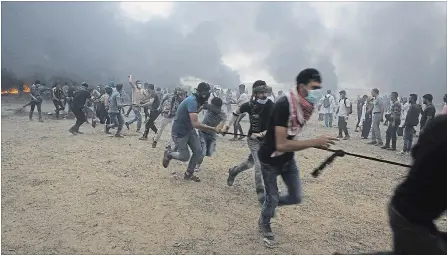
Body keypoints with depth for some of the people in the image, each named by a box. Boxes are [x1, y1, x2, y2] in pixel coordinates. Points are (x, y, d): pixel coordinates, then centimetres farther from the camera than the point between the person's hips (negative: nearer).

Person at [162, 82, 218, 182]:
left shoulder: (195, 101, 0)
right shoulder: (192, 101, -28)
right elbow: (195, 124, -36)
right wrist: (212, 129, -32)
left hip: (189, 130, 8)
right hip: (179, 132, -8)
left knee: (198, 152, 3)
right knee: (185, 156, 2)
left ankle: (189, 174, 20)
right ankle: (168, 154, 30)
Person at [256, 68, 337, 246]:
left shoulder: (304, 105, -8)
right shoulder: (283, 105, -31)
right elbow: (281, 145, -35)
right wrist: (314, 142, -34)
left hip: (287, 159, 7)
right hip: (270, 159, -6)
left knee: (296, 198, 10)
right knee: (272, 198, 8)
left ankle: (270, 204, 39)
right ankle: (264, 225, 39)